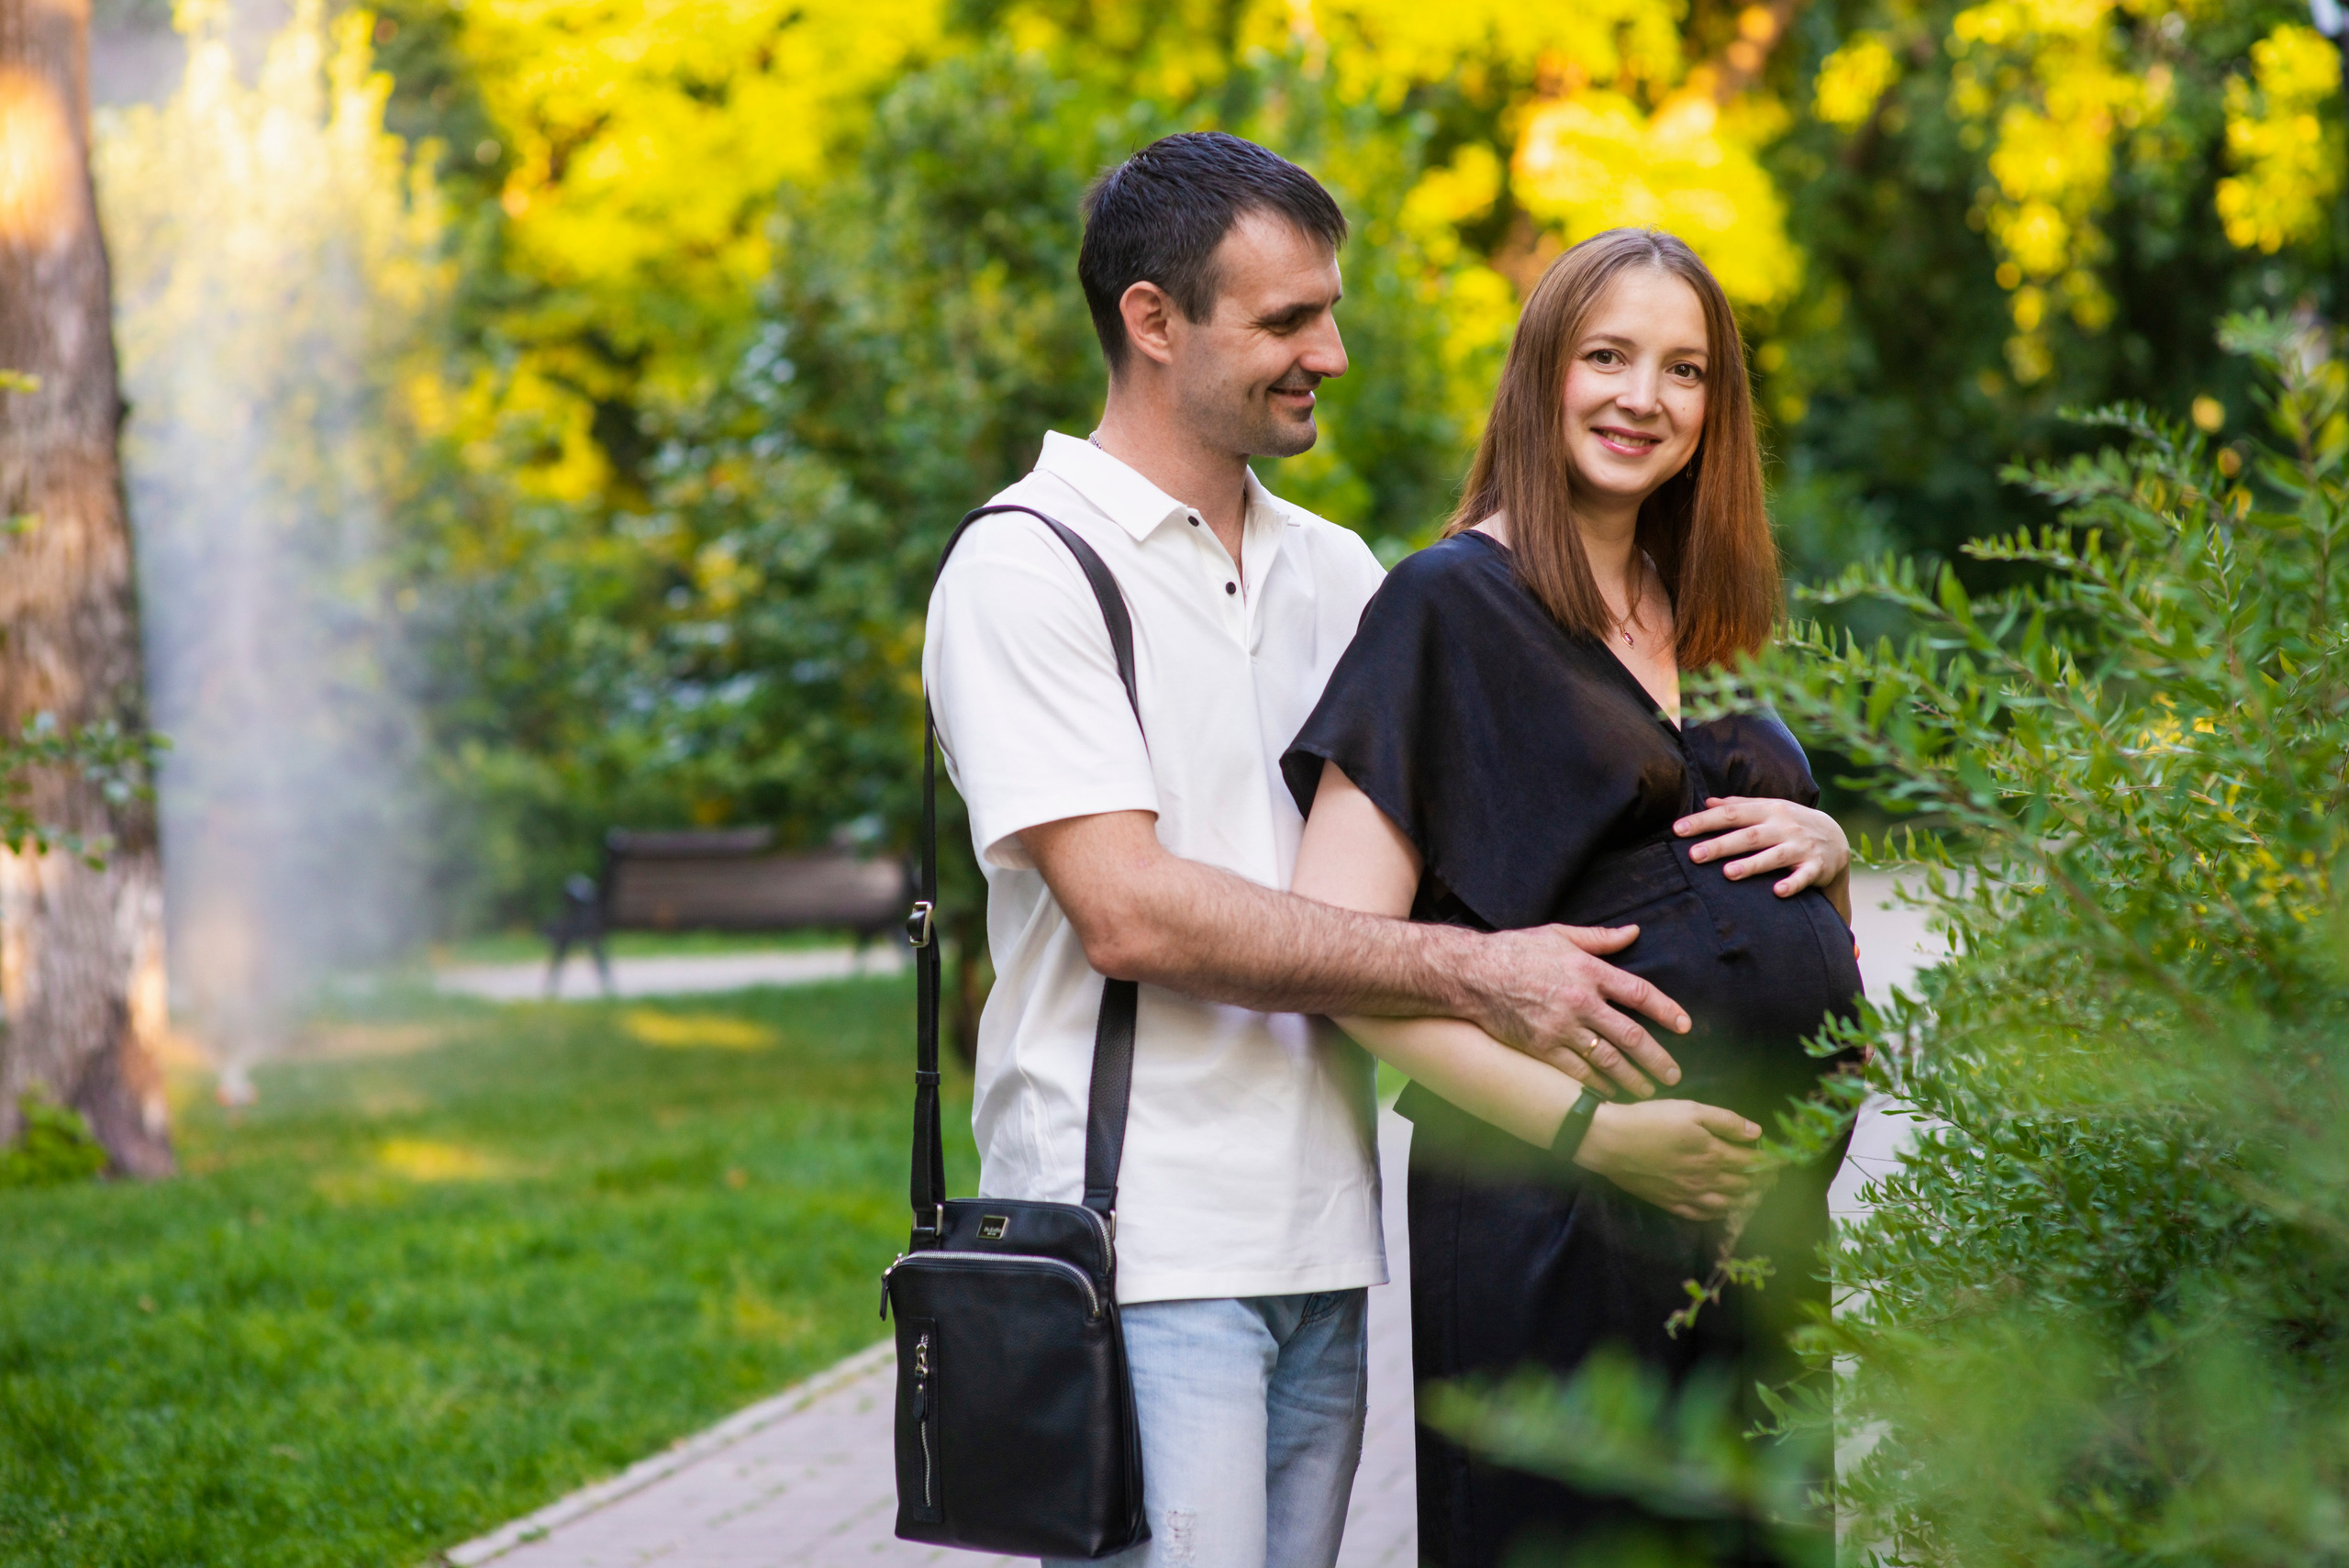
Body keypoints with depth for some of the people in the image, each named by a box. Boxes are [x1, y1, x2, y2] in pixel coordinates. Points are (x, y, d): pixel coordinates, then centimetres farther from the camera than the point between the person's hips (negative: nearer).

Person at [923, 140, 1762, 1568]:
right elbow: (1128, 911, -16)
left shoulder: (1333, 571, 17)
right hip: (1143, 1246, -7)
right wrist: (1471, 973, -16)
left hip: (1323, 1237, 7)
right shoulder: (1028, 567, -6)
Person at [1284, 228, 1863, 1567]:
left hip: (1751, 1215, 7)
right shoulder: (1455, 602, -6)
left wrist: (1826, 848, 1)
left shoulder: (1701, 627, 16)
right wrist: (1587, 1123, -21)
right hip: (1549, 1225, -7)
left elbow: (1811, 957, 24)